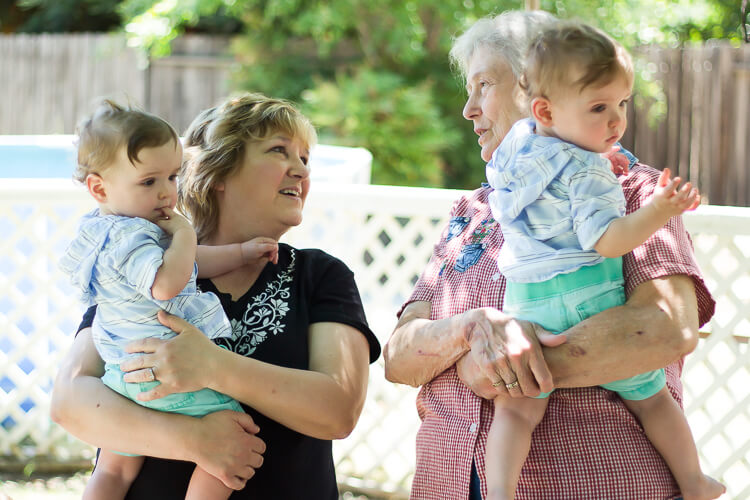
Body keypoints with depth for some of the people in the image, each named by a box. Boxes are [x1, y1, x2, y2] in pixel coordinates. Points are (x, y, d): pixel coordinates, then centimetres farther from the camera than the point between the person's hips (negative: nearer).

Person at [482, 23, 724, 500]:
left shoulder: (516, 141, 10)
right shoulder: (587, 174, -14)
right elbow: (607, 241, -21)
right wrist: (658, 211, -28)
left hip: (527, 303, 5)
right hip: (591, 300, -5)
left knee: (516, 409, 2)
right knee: (651, 397, 12)